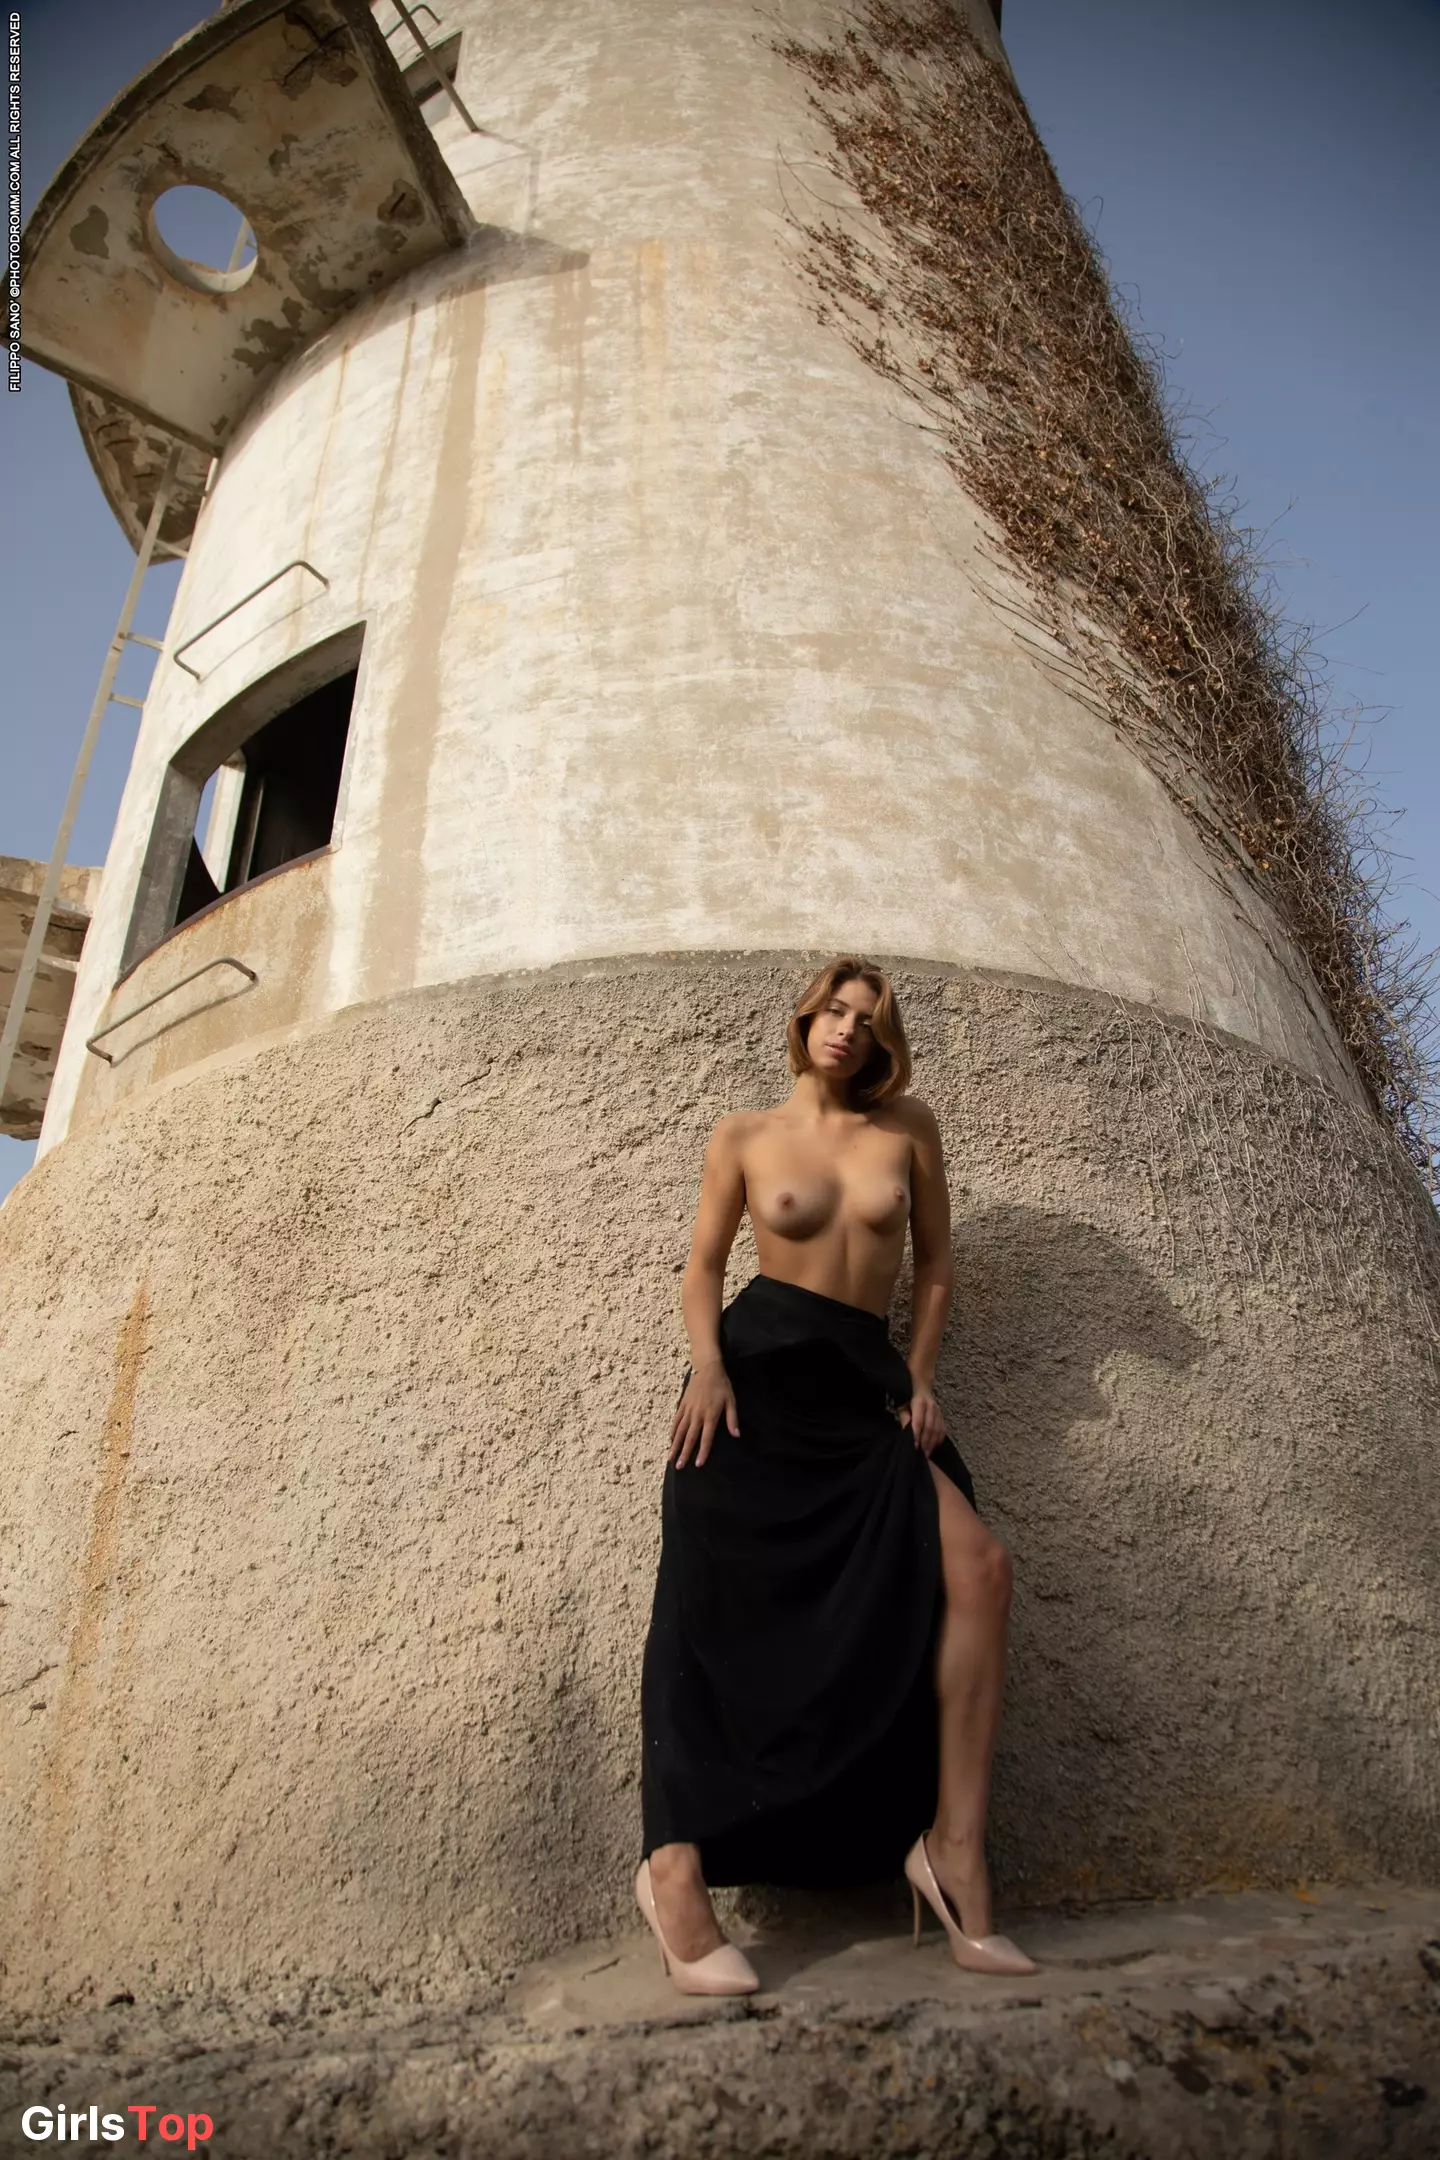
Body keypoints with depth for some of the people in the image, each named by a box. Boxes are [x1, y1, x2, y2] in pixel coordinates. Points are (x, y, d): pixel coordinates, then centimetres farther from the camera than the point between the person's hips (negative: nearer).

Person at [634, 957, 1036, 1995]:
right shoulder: (744, 1135, 7)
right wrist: (707, 1362, -10)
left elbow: (934, 1262, 15)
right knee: (718, 1594, -9)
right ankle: (676, 1865, -1)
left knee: (977, 1564, -17)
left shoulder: (908, 1128, 10)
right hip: (757, 1369, -2)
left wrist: (920, 1382, 7)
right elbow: (703, 1264, 8)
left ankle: (955, 1849, -12)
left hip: (866, 1380, 2)